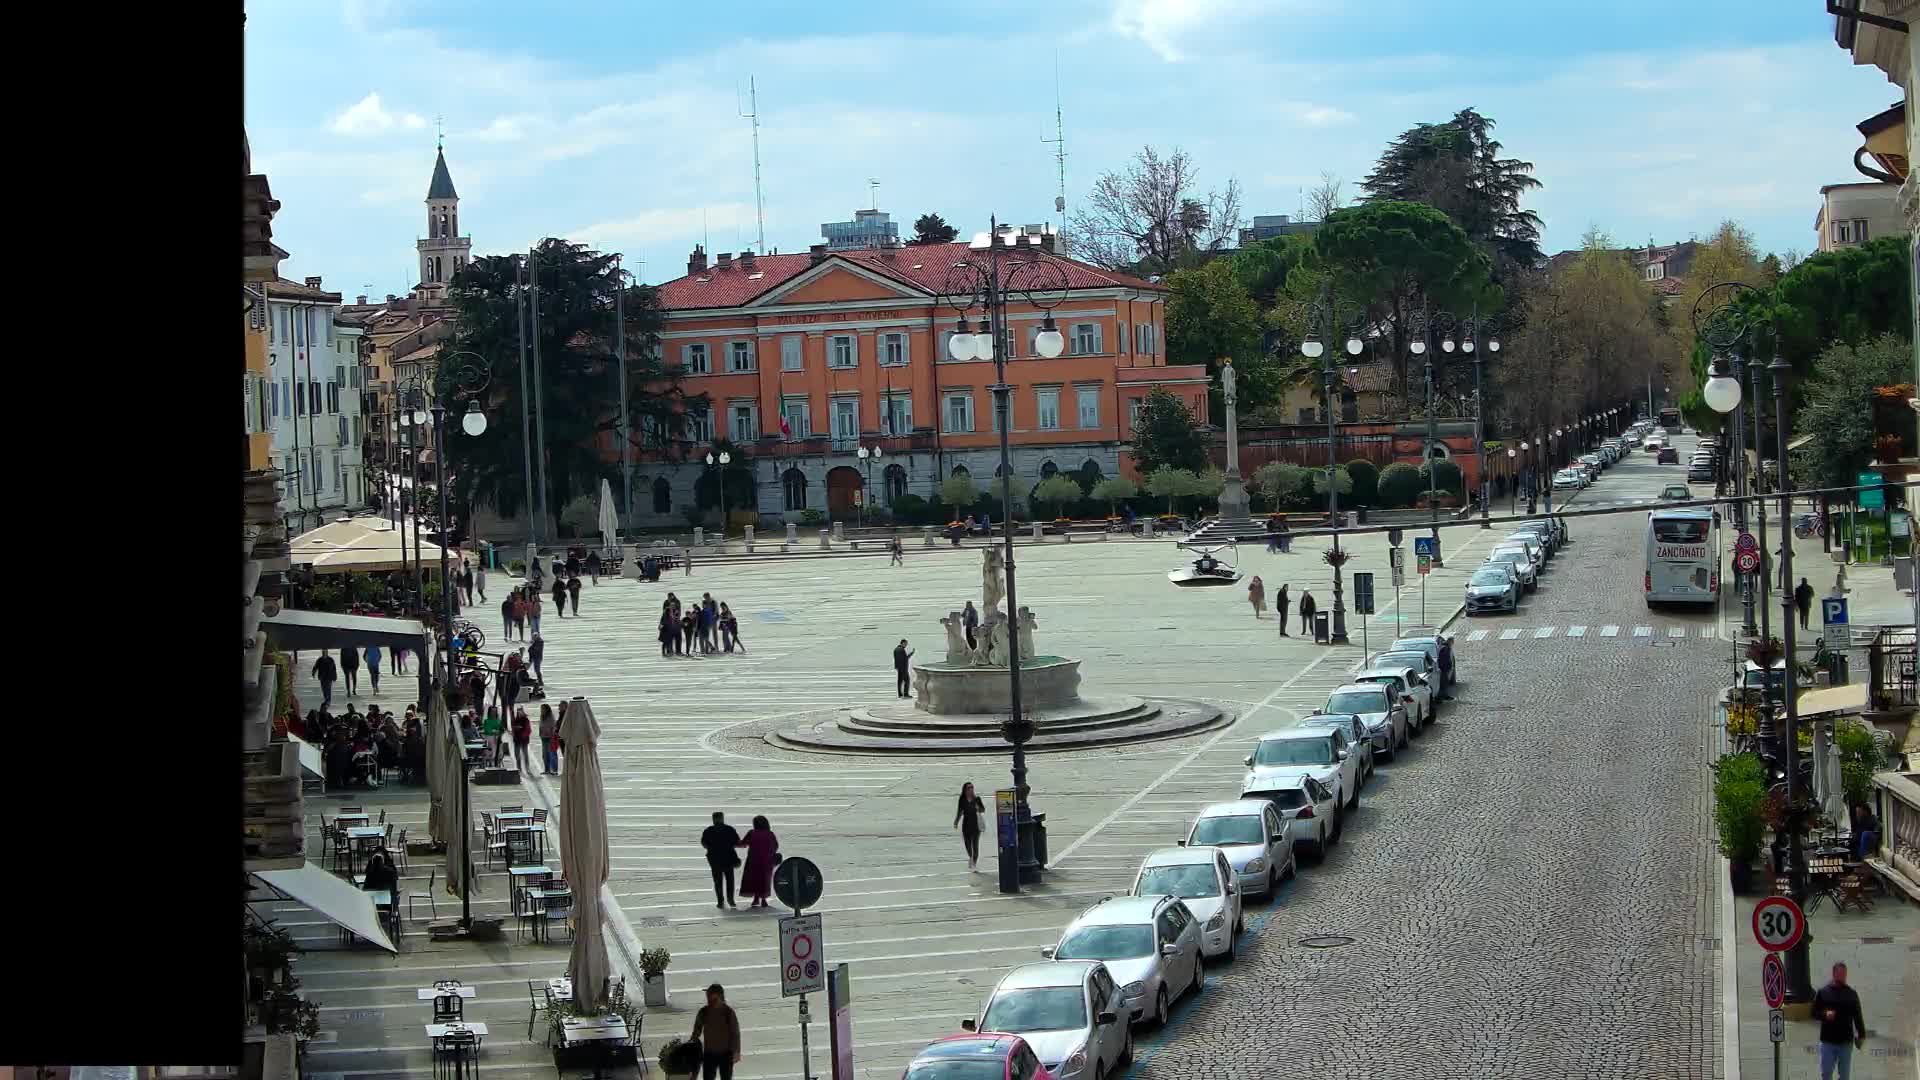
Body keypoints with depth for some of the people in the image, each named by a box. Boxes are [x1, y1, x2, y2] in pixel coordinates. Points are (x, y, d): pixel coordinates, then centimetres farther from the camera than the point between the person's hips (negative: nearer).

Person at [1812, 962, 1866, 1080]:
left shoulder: (1852, 994, 7)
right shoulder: (1822, 992, 3)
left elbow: (1858, 1016, 9)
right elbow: (1814, 1013, 4)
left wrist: (1861, 1035, 3)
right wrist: (1825, 1014, -17)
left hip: (1846, 1042, 1)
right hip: (1827, 1041, -1)